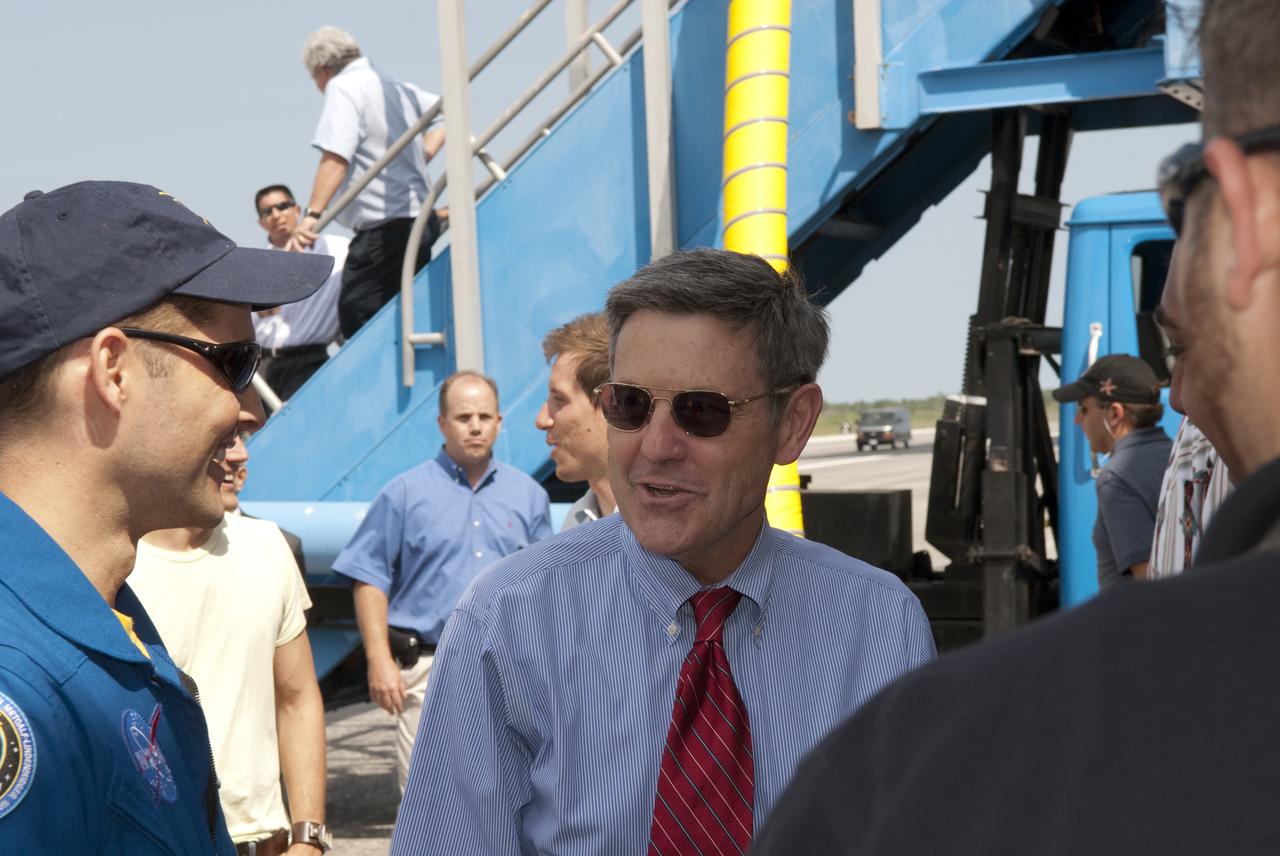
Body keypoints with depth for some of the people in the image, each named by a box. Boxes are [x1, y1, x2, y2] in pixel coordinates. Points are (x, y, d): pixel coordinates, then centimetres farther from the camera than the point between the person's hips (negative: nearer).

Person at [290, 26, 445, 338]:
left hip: (383, 228, -9)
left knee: (356, 319, -12)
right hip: (421, 220, 10)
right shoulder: (398, 88, 17)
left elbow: (336, 156, -23)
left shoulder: (343, 87, -9)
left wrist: (312, 215, -28)